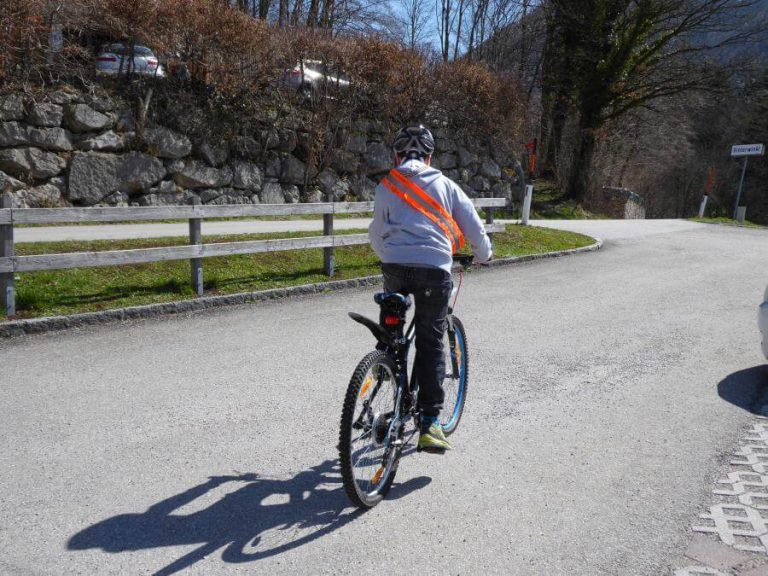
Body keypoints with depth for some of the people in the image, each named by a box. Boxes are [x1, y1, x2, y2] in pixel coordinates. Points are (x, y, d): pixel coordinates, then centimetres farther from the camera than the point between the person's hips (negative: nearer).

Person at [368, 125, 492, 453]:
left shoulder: (385, 187, 16)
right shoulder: (445, 185, 14)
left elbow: (376, 234, 21)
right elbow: (474, 228, 15)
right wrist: (482, 255, 34)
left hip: (395, 267, 1)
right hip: (434, 269, -1)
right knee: (431, 344, 5)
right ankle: (430, 423, 2)